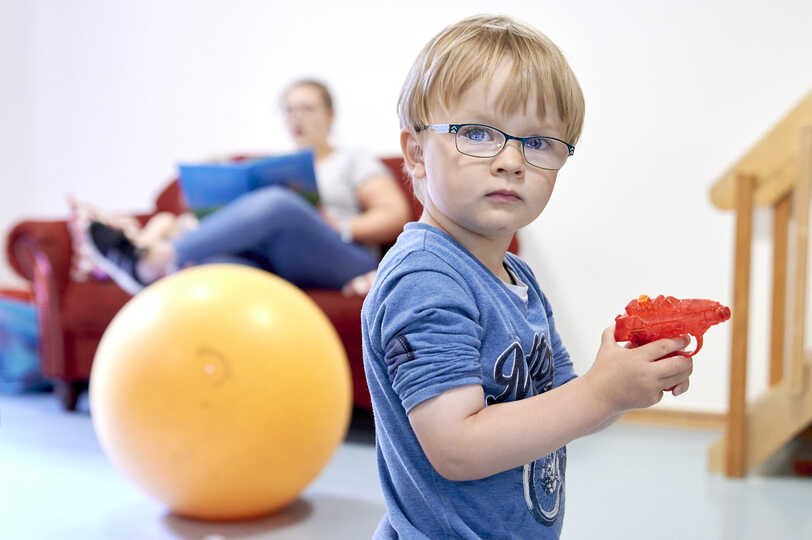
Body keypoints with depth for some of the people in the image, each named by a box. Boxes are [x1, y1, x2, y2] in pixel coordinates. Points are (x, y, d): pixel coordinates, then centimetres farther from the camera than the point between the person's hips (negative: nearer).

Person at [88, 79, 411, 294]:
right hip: (268, 267, 4)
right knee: (212, 259, -33)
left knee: (277, 202, -35)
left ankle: (152, 261, -43)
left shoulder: (353, 161, 21)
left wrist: (339, 227, -6)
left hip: (339, 262, -4)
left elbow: (396, 215, 8)